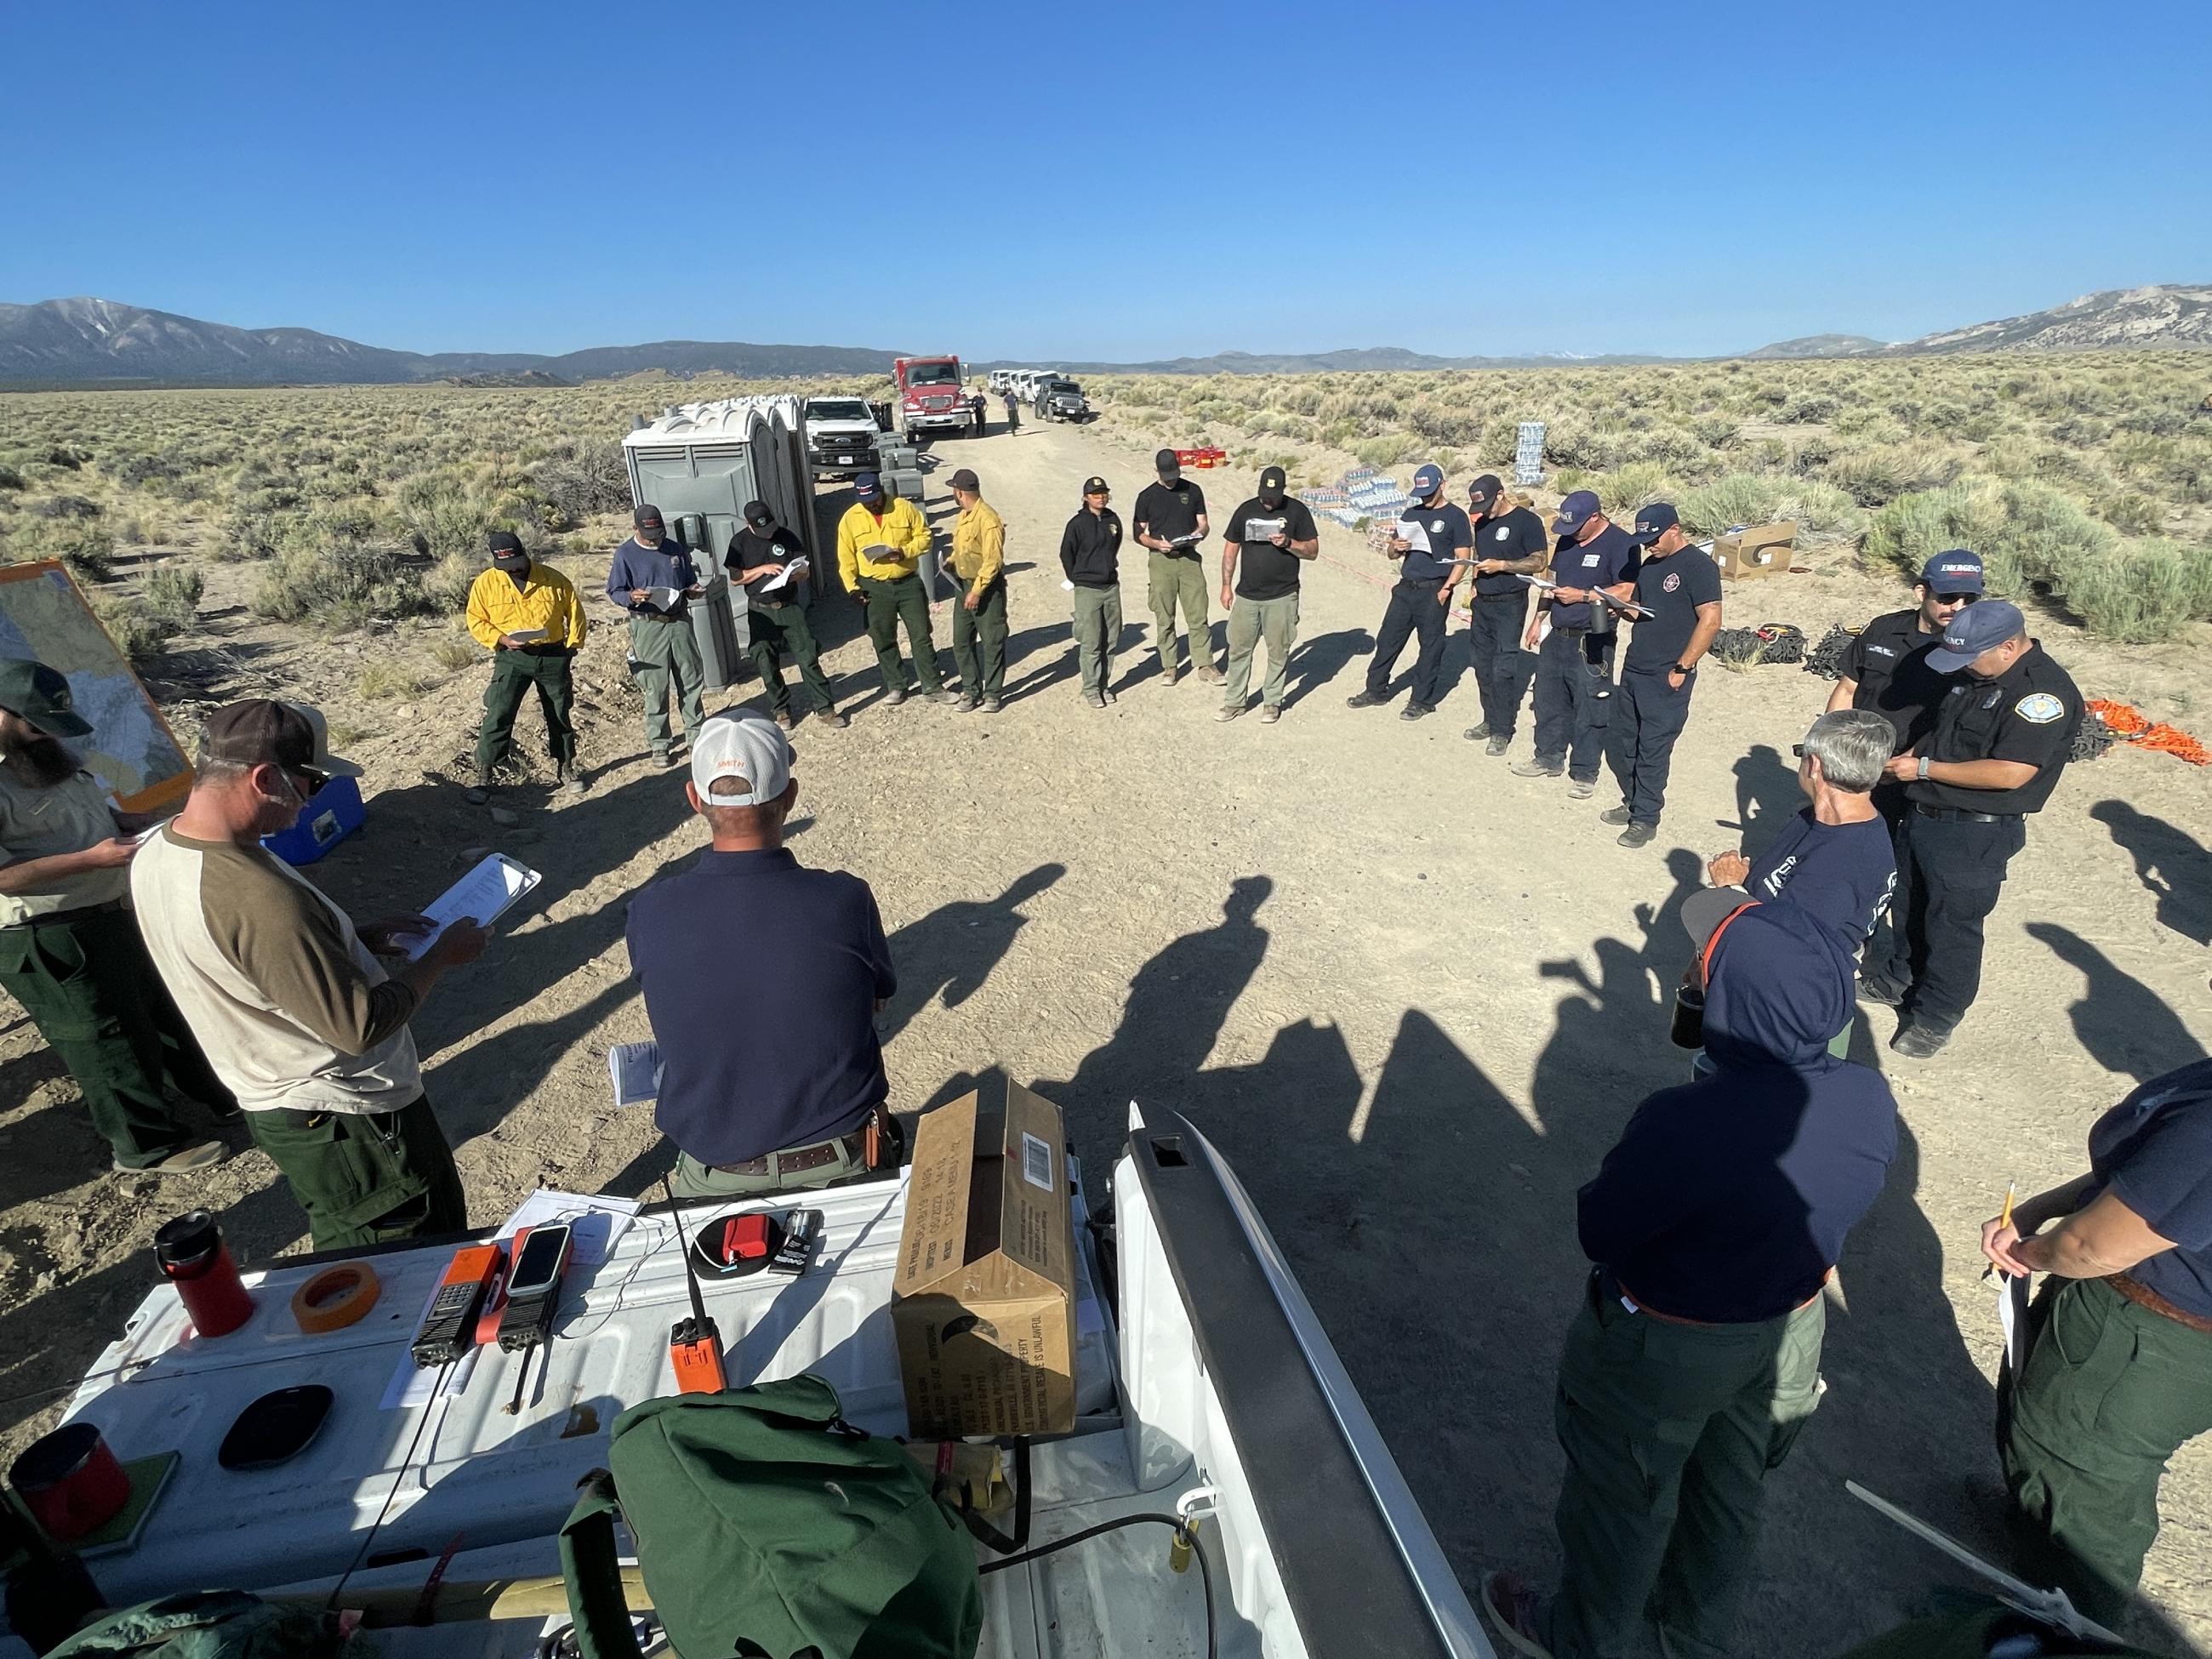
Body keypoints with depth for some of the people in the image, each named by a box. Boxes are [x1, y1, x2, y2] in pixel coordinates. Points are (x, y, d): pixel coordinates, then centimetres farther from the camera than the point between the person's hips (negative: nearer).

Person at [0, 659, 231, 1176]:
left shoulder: (48, 755, 7)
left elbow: (91, 811, 22)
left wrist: (138, 824, 4)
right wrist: (92, 858, -28)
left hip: (113, 914, 9)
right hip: (48, 941, -9)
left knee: (165, 1008, 22)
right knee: (109, 1041, 5)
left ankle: (221, 1094, 39)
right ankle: (147, 1145, 22)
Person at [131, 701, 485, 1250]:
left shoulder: (155, 853, -3)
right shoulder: (259, 897, -35)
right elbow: (360, 1026, -28)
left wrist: (360, 938, 6)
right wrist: (442, 955, -15)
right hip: (346, 1118, -9)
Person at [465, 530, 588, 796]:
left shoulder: (553, 579, -5)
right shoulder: (485, 583, -5)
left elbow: (575, 612, 5)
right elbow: (476, 621, 1)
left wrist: (572, 645, 0)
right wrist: (501, 639, -15)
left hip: (553, 656, 1)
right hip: (512, 657, -1)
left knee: (560, 716, 12)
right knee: (498, 716, -6)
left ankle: (566, 769, 27)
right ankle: (483, 776, 3)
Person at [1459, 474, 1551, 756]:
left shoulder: (1527, 521, -8)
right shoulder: (1481, 522, 13)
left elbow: (1540, 562, -11)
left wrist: (1501, 565, -19)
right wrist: (1474, 586, 10)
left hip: (1509, 605, -7)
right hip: (1482, 603, 7)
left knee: (1503, 669, -6)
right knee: (1482, 664, 10)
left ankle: (1502, 731, 1)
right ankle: (1490, 721, 22)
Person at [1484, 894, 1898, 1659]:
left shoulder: (1686, 1126, -40)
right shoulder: (1873, 1101, -20)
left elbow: (1599, 1230, -24)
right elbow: (1834, 1203, -2)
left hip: (1664, 1351, -5)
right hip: (1787, 1337, 6)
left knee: (1622, 1506, 22)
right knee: (1732, 1498, 31)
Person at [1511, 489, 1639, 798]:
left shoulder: (1620, 543, -12)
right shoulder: (1567, 539, 11)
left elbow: (1628, 592, -17)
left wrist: (1582, 595, -20)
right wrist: (1538, 620, 16)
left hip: (1591, 643, -7)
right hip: (1556, 635, 7)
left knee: (1589, 709, 0)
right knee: (1548, 700, 15)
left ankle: (1584, 773, 10)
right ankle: (1549, 758, 31)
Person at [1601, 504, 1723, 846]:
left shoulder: (1698, 565, -12)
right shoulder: (1649, 565, 12)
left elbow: (1710, 621, -16)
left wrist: (1681, 669, -16)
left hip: (1666, 679, -8)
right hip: (1633, 670, 8)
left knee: (1653, 750, -1)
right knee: (1621, 743, 14)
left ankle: (1645, 819, 10)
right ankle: (1632, 803, 31)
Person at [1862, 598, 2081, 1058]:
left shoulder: (2045, 691, -21)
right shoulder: (1975, 675, 6)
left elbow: (2009, 773, -28)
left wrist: (1925, 768, -20)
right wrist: (1913, 754, 2)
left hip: (1975, 835, -8)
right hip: (1925, 816, 9)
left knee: (1953, 926, 5)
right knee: (1910, 908, 22)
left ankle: (1936, 1016, 21)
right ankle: (1900, 979, 41)